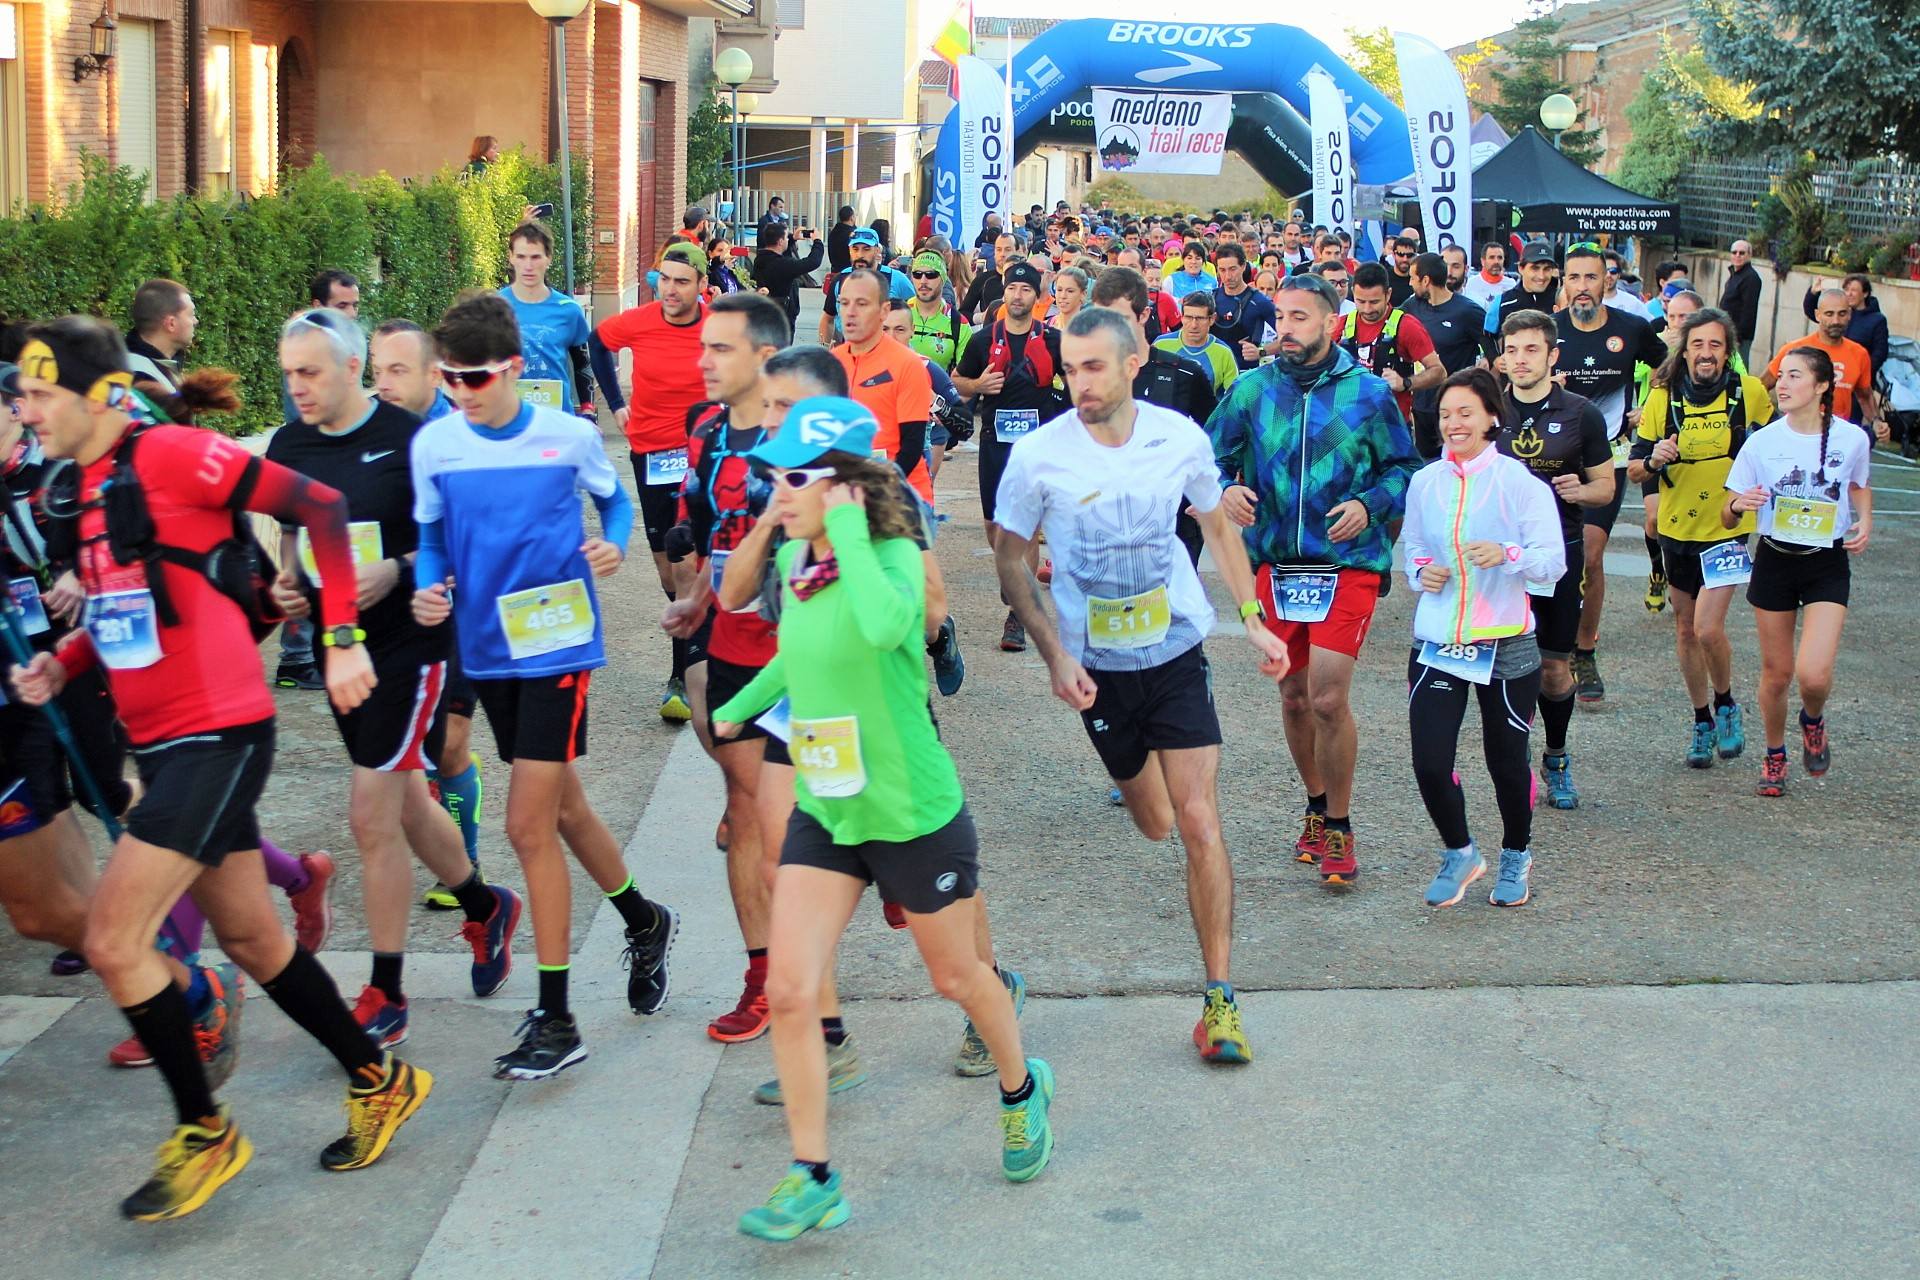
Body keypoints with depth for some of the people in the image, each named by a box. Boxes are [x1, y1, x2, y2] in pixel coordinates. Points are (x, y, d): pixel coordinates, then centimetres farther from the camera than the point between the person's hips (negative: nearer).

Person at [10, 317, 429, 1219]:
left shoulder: (172, 455, -14)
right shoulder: (86, 485, 11)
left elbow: (319, 506, -14)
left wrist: (341, 638, -15)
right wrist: (63, 664, 5)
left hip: (217, 733, -9)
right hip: (164, 740, 9)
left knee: (112, 940, -11)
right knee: (248, 939, 16)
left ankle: (203, 1134, 7)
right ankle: (380, 1082, 32)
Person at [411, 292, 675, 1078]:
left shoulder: (570, 436, -8)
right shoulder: (434, 444, -2)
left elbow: (613, 500, 9)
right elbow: (429, 535, 8)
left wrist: (614, 546, -11)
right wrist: (427, 591, -12)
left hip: (559, 641, -4)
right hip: (487, 649, 4)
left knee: (530, 826, -10)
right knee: (563, 808, 18)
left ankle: (556, 1022, 0)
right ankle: (644, 923, 45)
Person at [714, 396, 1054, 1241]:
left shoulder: (892, 555, -21)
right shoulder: (793, 562, -1)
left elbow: (883, 627, -46)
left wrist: (849, 532, -35)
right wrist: (741, 705, 26)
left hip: (913, 816, -5)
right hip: (822, 814, 5)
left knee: (957, 977, 17)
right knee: (789, 994, -4)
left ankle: (1022, 1091, 47)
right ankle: (812, 1179, 10)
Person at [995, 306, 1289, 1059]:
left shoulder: (1181, 438, -8)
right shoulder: (1039, 456, -13)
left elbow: (1218, 528, 10)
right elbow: (1011, 564, -4)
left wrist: (1253, 620, 5)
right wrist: (1055, 654, -14)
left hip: (1176, 651, 0)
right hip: (1097, 665, 0)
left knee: (1198, 821, -10)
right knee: (1152, 825, 16)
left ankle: (1220, 997, -4)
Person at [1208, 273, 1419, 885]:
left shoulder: (1368, 392, -1)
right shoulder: (1253, 389, 3)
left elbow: (1404, 469, 6)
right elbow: (1209, 457, 11)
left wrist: (1369, 506, -12)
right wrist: (1225, 490, -11)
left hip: (1348, 563, -3)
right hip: (1276, 562, 3)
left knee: (1327, 699, -12)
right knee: (1294, 698, 13)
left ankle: (1338, 829, 6)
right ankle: (1317, 806, 36)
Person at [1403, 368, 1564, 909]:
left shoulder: (1518, 481, -7)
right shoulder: (1424, 483, 4)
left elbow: (1554, 560, -11)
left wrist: (1508, 555, -30)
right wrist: (1421, 571, -4)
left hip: (1506, 645, -2)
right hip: (1437, 643, 3)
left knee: (1507, 761, 9)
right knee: (1429, 763, -6)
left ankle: (1516, 856, 36)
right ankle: (1459, 854, 21)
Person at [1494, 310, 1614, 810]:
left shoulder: (1581, 414, 1)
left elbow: (1606, 486, 6)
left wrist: (1580, 491, -15)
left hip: (1559, 549, 0)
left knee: (1554, 666, 5)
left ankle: (1557, 759, 26)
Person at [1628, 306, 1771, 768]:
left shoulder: (1750, 392, -8)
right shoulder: (1663, 397, -7)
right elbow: (1633, 470, -4)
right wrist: (1653, 459, -25)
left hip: (1728, 528, -3)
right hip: (1677, 528, 3)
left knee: (1708, 628, -15)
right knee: (1686, 630, 13)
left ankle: (1726, 705, 12)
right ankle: (1702, 722, 30)